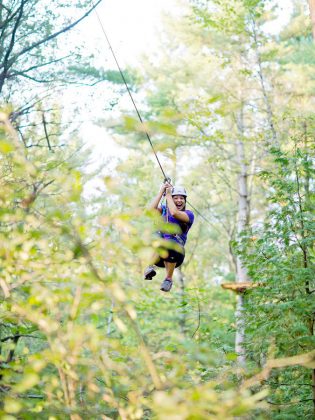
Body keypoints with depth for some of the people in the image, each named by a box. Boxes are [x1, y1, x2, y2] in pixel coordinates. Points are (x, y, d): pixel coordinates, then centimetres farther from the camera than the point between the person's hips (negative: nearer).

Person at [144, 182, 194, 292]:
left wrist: (168, 194, -5)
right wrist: (161, 191, -4)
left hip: (175, 253, -1)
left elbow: (174, 213, -15)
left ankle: (169, 279, -20)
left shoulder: (189, 214, 7)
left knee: (170, 243, -37)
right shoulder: (164, 209, 17)